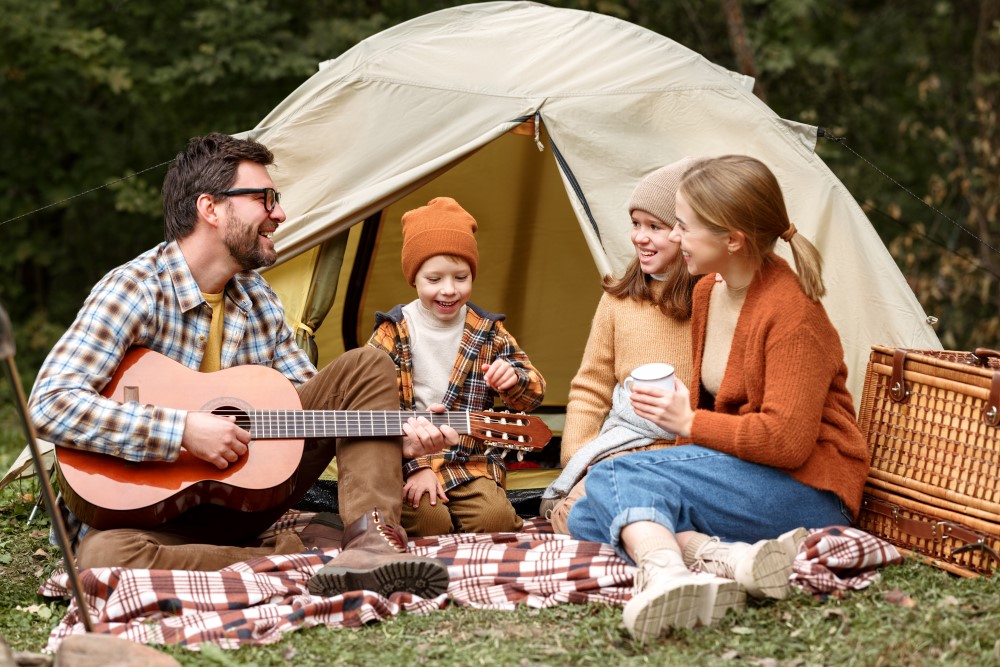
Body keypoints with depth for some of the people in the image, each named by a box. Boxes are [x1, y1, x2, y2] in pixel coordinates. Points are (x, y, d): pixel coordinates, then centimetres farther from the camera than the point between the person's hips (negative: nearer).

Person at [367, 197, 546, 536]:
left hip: (471, 463, 2)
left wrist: (514, 378, -18)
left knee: (494, 518, -24)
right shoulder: (392, 333, -1)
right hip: (407, 463, -2)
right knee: (429, 521, -26)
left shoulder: (487, 331, 8)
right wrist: (416, 467, -16)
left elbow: (535, 393, 9)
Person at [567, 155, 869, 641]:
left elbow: (786, 441, -23)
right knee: (586, 519, -7)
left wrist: (688, 423, -13)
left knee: (617, 477, -24)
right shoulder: (707, 292, 10)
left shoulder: (792, 313, -17)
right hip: (731, 477, 10)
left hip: (806, 491, -10)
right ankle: (730, 558, -30)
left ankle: (662, 574, -53)